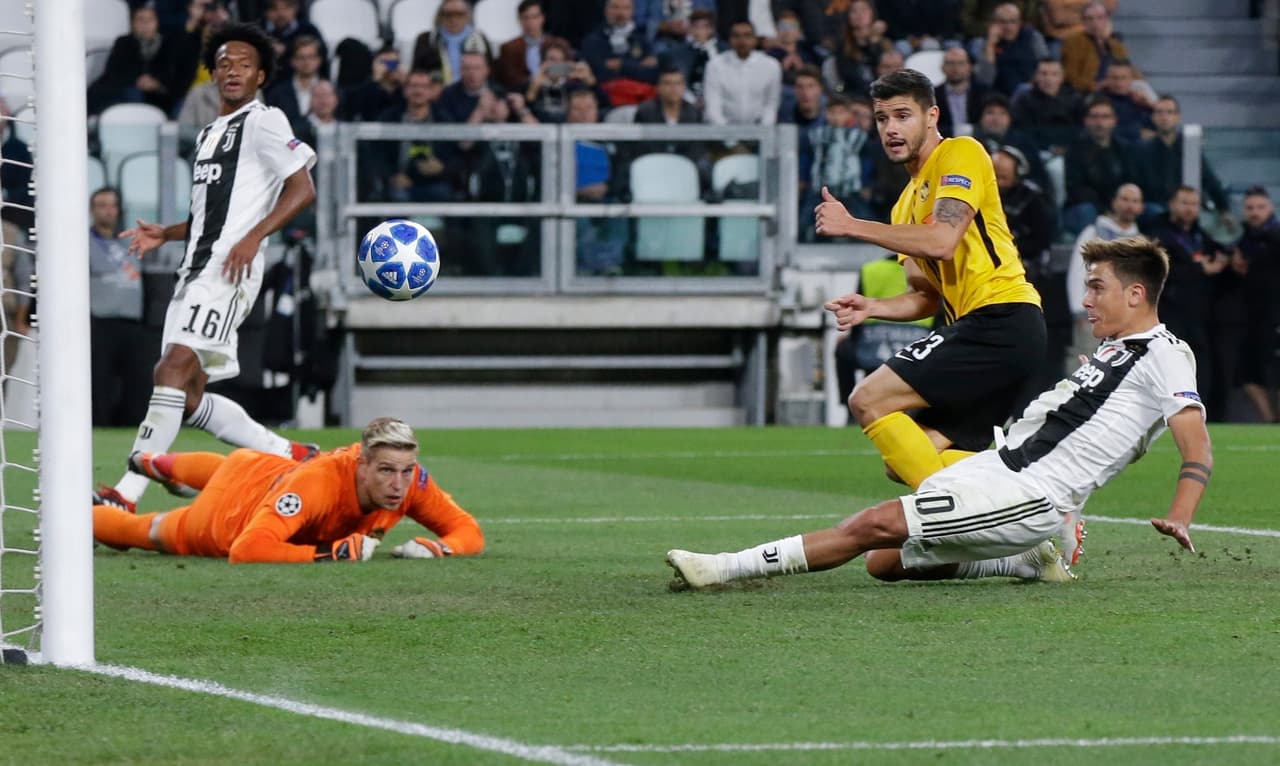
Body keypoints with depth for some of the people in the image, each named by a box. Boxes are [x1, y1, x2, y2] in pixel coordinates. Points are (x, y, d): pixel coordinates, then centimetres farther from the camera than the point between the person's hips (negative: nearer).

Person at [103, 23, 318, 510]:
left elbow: (302, 190, -10)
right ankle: (289, 455, 17)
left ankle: (128, 493, -29)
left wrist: (253, 237, -20)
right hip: (196, 268, 10)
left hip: (230, 269, -10)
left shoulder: (263, 123, -1)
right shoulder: (208, 135, 26)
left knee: (173, 371, -21)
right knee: (189, 396, 6)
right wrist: (165, 234, 16)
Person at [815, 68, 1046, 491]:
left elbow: (943, 241, -19)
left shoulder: (961, 154, -3)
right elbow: (926, 296, 25)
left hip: (1000, 318, -10)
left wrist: (853, 226, -13)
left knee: (869, 401, -14)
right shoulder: (908, 201, 23)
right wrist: (872, 308, 6)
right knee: (920, 455, 6)